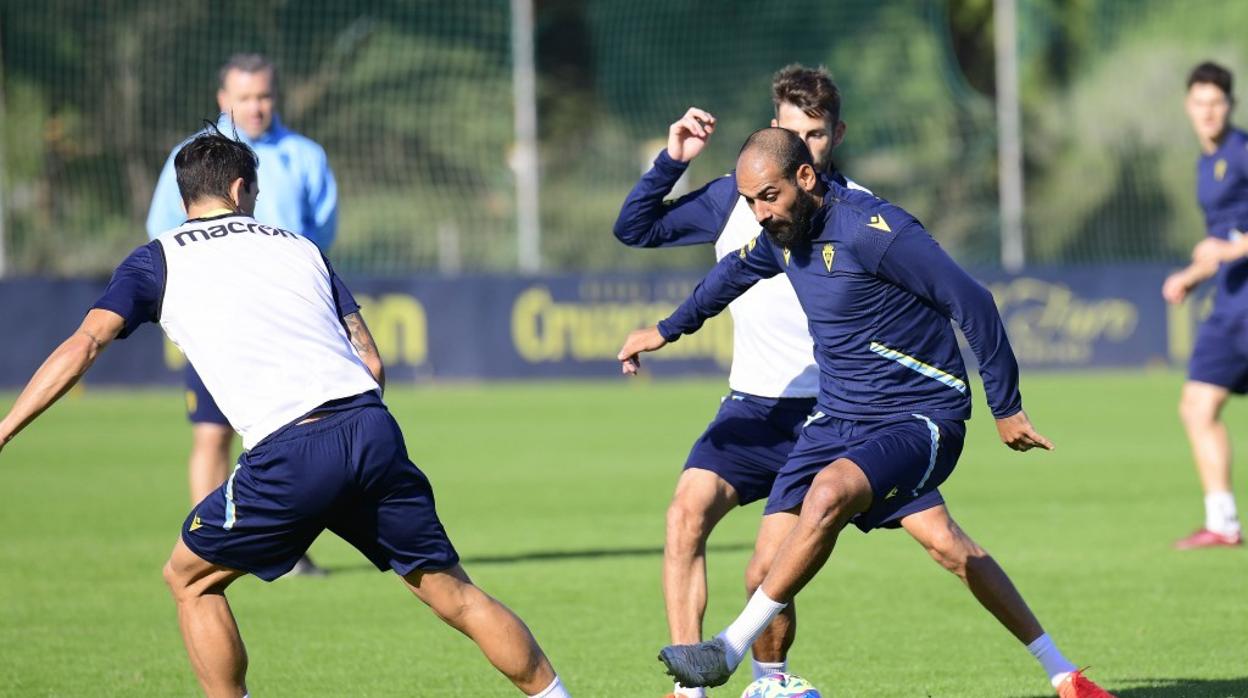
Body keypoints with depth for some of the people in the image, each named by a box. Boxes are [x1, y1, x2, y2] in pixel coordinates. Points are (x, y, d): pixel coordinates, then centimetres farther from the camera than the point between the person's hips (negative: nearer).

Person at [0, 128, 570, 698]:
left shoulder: (157, 260, 15)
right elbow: (372, 365, 19)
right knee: (455, 595, 12)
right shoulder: (300, 247, 26)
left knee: (190, 580, 18)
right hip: (373, 429, 4)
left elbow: (82, 347, 3)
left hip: (288, 457, -3)